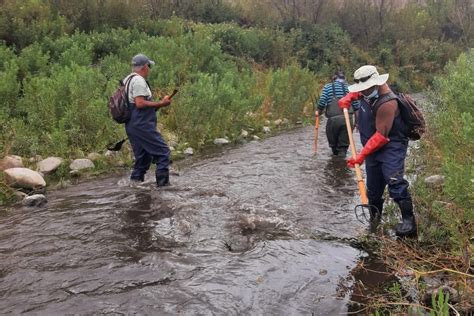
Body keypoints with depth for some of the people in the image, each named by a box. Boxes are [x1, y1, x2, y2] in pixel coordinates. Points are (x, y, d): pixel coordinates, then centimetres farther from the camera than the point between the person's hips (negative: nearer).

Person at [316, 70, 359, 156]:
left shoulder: (327, 87, 7)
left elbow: (322, 103, -4)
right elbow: (356, 106, 6)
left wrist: (319, 112, 15)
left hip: (333, 119, -1)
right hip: (348, 119, 1)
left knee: (333, 144, 18)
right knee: (343, 145, 5)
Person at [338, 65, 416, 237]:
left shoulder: (387, 103, -26)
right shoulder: (369, 92, 2)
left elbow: (381, 136, -27)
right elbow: (356, 91, 29)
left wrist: (362, 155, -28)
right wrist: (348, 98, 7)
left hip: (391, 147, -9)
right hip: (373, 148, 9)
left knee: (395, 182, -24)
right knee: (373, 187, 12)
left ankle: (409, 222, -20)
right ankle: (374, 221, 25)